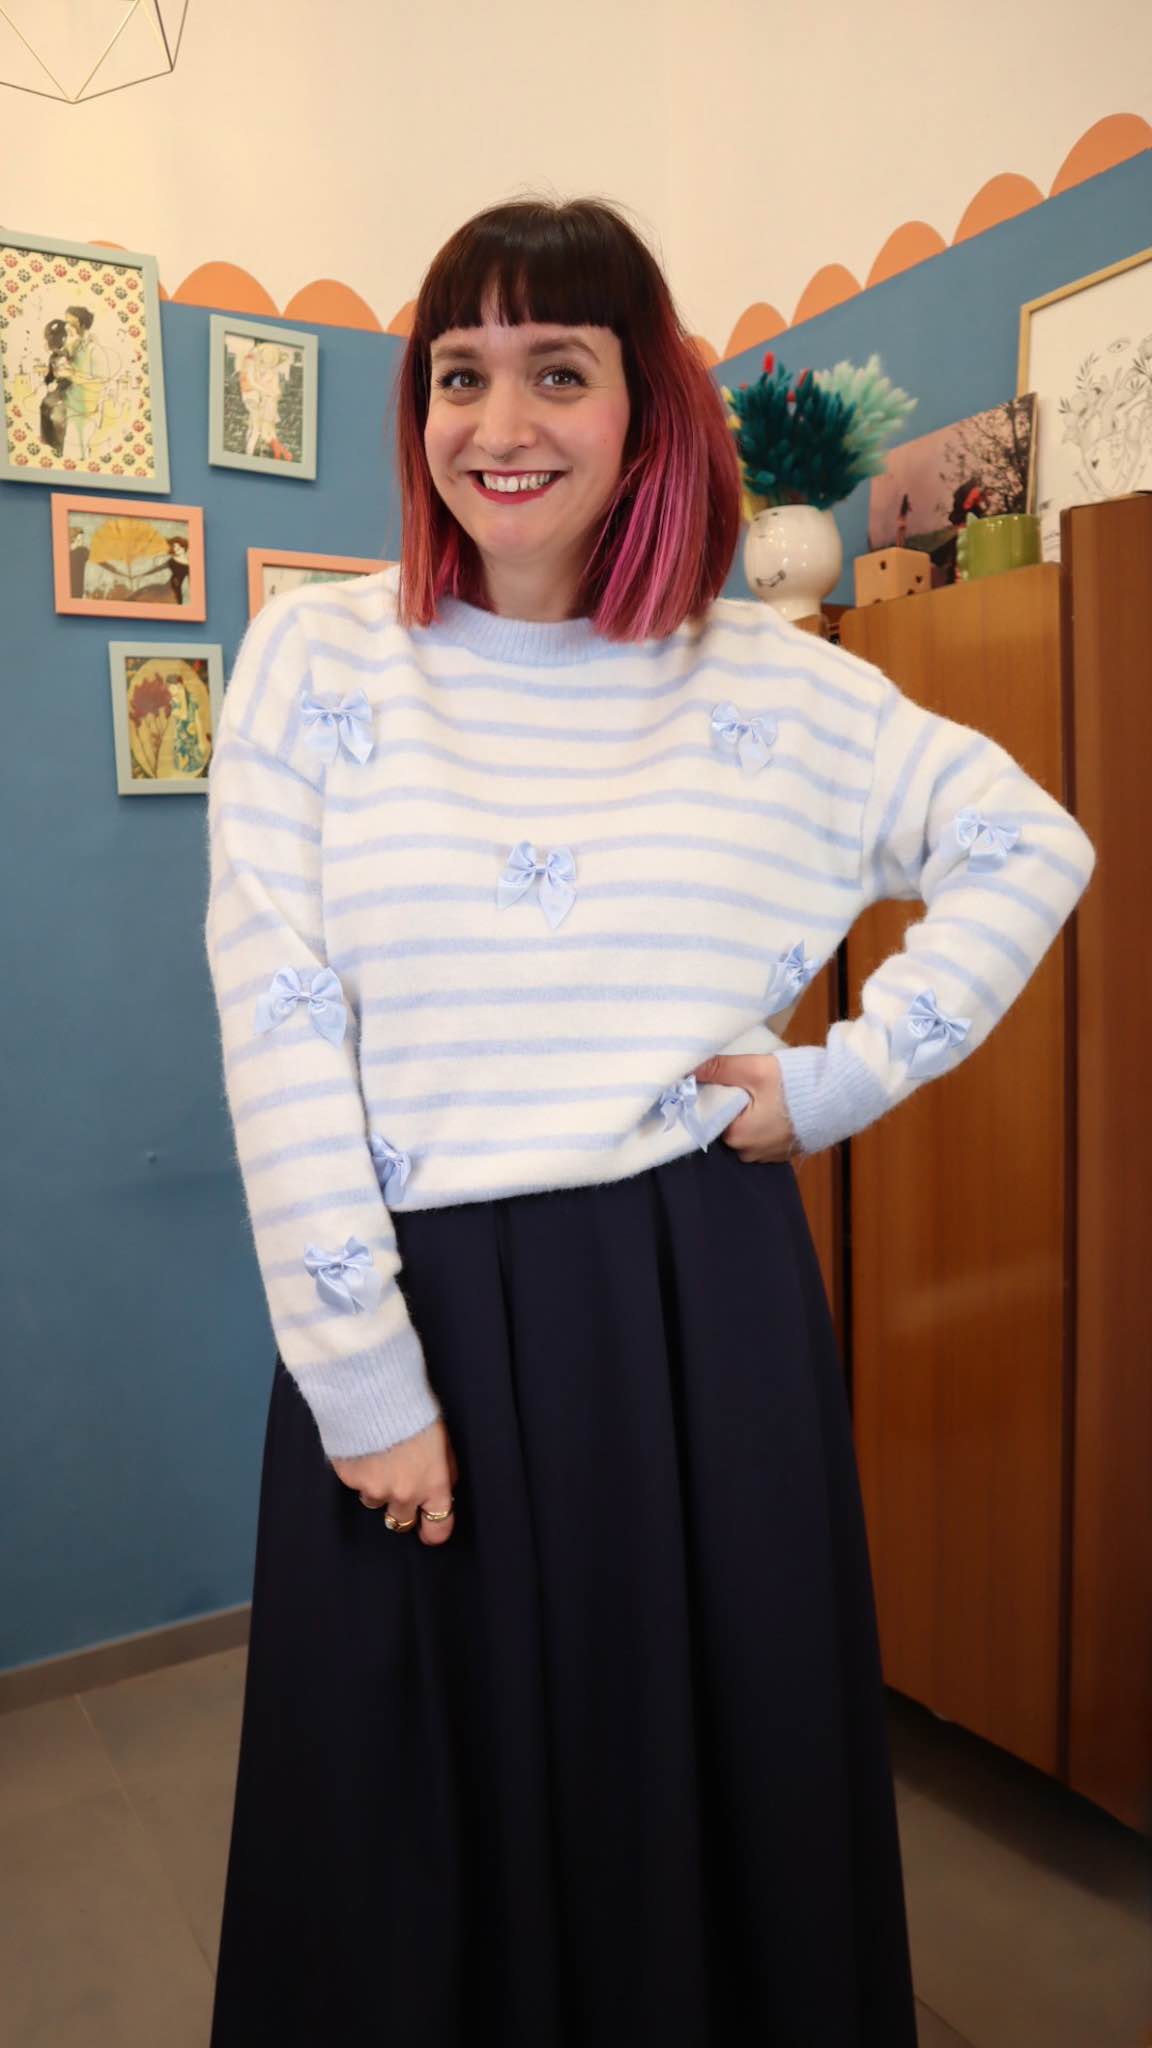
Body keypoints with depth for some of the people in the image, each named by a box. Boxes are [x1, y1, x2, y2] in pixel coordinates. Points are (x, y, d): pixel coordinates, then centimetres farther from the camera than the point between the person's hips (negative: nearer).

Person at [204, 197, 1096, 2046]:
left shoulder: (772, 679, 4)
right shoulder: (316, 660, 0)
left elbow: (1031, 846, 12)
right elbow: (278, 1032, -5)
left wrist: (848, 1081, 0)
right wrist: (364, 1378, -9)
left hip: (708, 1309, 1)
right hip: (422, 1316, 0)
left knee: (722, 1789, 16)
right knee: (423, 1832, 14)